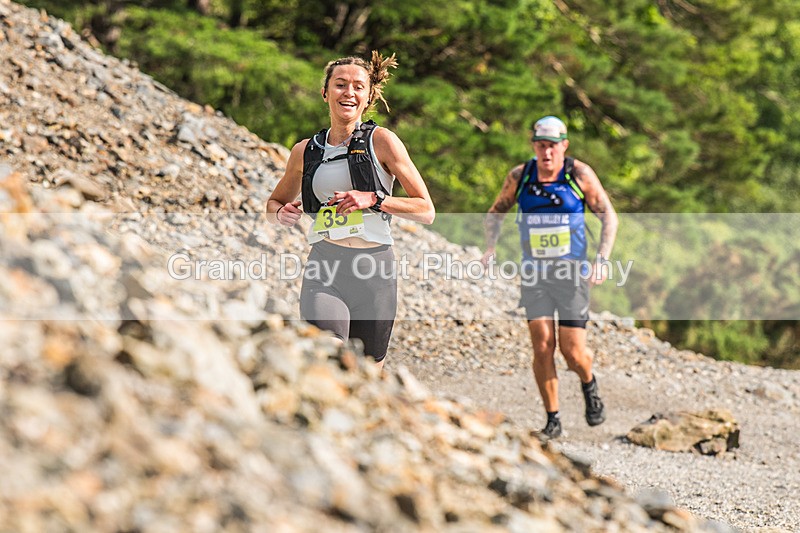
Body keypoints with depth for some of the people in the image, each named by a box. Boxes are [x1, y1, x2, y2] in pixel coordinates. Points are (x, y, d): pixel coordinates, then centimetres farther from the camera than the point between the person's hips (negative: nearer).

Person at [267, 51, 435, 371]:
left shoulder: (382, 141, 1)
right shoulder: (305, 151, 10)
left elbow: (426, 211, 0)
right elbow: (275, 201, 27)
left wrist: (374, 199, -13)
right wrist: (282, 214, 4)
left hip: (375, 272, -1)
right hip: (324, 273, 1)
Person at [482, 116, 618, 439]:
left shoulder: (579, 174, -7)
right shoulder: (519, 177, -2)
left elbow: (609, 217, -1)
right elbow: (496, 212, 14)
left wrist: (602, 259, -13)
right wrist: (491, 247, -2)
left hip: (572, 271, -2)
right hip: (534, 273, 2)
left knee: (573, 352, -4)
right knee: (542, 348, -7)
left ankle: (589, 385, 31)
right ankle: (552, 419, 6)